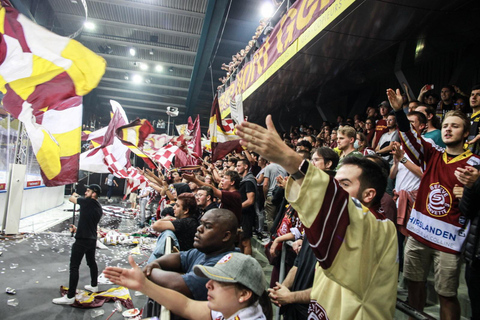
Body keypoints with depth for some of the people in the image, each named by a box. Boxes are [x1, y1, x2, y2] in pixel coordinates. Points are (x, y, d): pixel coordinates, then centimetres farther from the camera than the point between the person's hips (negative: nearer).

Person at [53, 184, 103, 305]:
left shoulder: (88, 201, -14)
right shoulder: (99, 208, 10)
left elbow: (71, 198, 0)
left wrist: (75, 195, 21)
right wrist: (78, 229, 20)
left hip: (82, 240, -9)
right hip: (92, 239, 9)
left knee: (74, 267, -5)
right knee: (91, 262, 24)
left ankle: (70, 297, -2)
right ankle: (94, 286, 40)